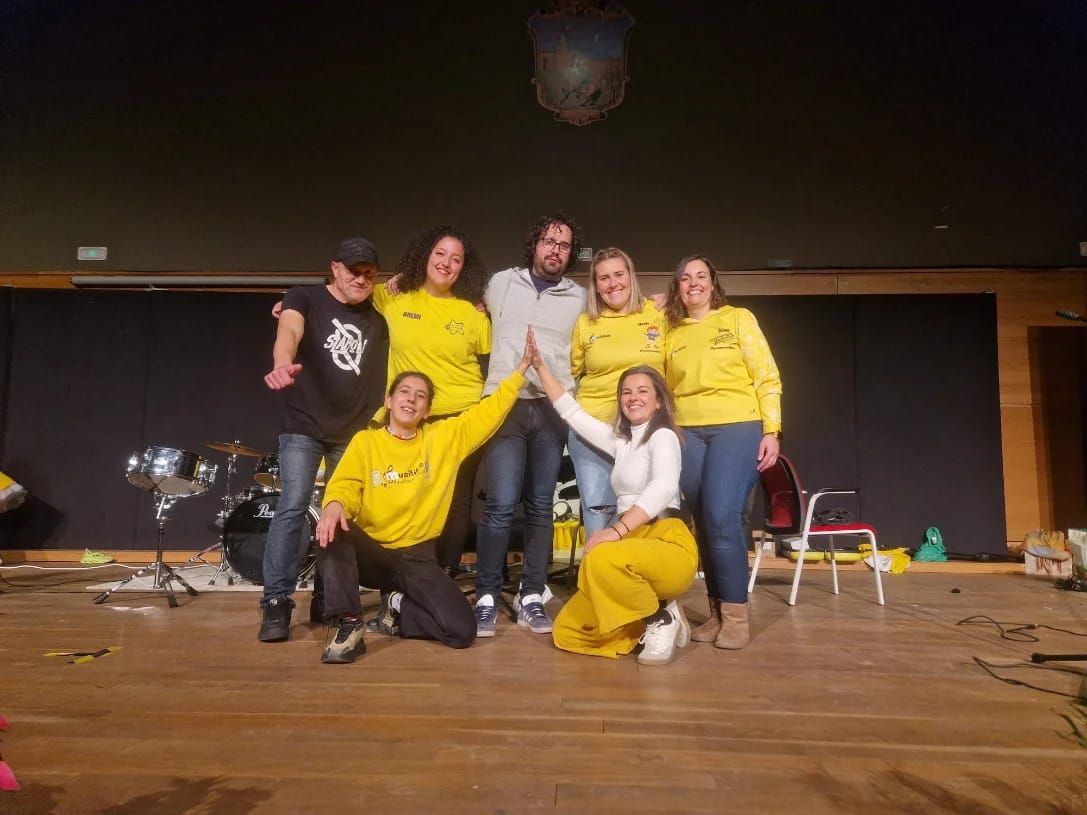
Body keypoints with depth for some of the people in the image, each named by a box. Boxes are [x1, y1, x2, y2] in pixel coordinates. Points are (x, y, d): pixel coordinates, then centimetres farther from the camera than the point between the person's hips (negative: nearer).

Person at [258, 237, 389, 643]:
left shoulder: (377, 321, 11)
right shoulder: (305, 298, -3)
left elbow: (387, 374, 18)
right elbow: (288, 332, -24)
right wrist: (283, 365, -46)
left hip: (354, 434, 4)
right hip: (304, 427, -4)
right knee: (292, 506, -13)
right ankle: (276, 603, -5)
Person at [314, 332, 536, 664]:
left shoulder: (444, 437, 3)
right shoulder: (365, 441, 1)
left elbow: (488, 412, 2)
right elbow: (344, 485, -10)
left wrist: (521, 368, -1)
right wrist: (335, 505, -35)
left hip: (418, 556, 1)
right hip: (370, 551, -1)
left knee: (461, 630, -17)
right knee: (331, 532, -34)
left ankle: (398, 607, 11)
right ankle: (348, 625, -23)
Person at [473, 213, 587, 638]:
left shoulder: (580, 298, 12)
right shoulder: (502, 283, 11)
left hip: (553, 409, 2)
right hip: (504, 403, -1)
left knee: (541, 506, 4)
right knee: (501, 504, -9)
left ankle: (531, 598, 13)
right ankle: (487, 598, 2)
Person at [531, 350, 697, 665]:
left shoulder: (663, 436, -4)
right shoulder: (621, 439, 19)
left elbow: (663, 489, -22)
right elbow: (571, 412, 22)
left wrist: (616, 531, -33)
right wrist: (539, 366, 17)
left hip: (667, 545, -7)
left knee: (601, 558, -39)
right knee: (567, 631, -4)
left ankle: (661, 618, -12)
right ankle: (655, 619, 10)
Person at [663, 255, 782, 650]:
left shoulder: (739, 319, 6)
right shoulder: (672, 334, 13)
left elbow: (767, 378, 1)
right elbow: (665, 389, 15)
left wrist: (771, 431, -7)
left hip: (738, 427, -3)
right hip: (689, 433, 4)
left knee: (722, 515, -17)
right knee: (704, 522, 2)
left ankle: (736, 614, -4)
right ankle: (717, 612, 14)